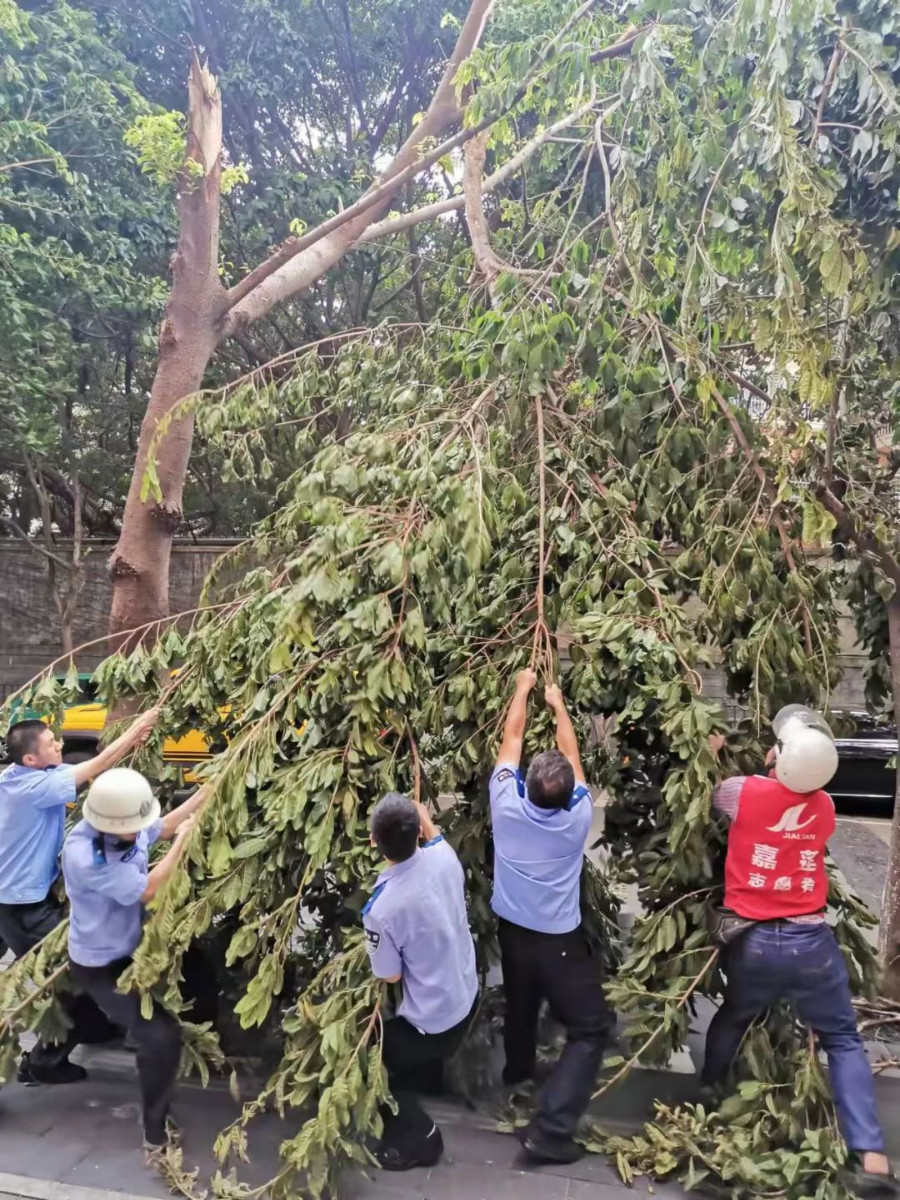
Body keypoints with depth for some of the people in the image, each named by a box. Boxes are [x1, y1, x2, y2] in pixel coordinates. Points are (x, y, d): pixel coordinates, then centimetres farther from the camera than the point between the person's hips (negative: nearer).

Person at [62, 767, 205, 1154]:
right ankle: (157, 1135, 4)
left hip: (129, 948, 8)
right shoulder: (84, 857, -39)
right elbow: (148, 889, -32)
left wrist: (207, 792, -3)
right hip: (99, 965, -8)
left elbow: (165, 825, 7)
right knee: (161, 1035, -14)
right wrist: (183, 839, -23)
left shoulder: (126, 824, -16)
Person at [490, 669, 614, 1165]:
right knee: (591, 1028, 6)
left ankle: (517, 1070, 55)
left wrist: (523, 689, 9)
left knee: (520, 1005, 29)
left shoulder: (506, 804, -17)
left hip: (512, 931, 4)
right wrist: (558, 702, 9)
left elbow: (512, 738, -3)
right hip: (560, 940, -4)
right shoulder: (578, 815, -19)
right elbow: (571, 751, -4)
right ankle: (549, 1129, -2)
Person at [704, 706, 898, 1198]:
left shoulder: (743, 792, -13)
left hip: (751, 942, 0)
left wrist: (711, 752, 18)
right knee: (843, 1040, 15)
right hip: (810, 941, 1)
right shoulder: (825, 807, -2)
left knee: (731, 1020, 26)